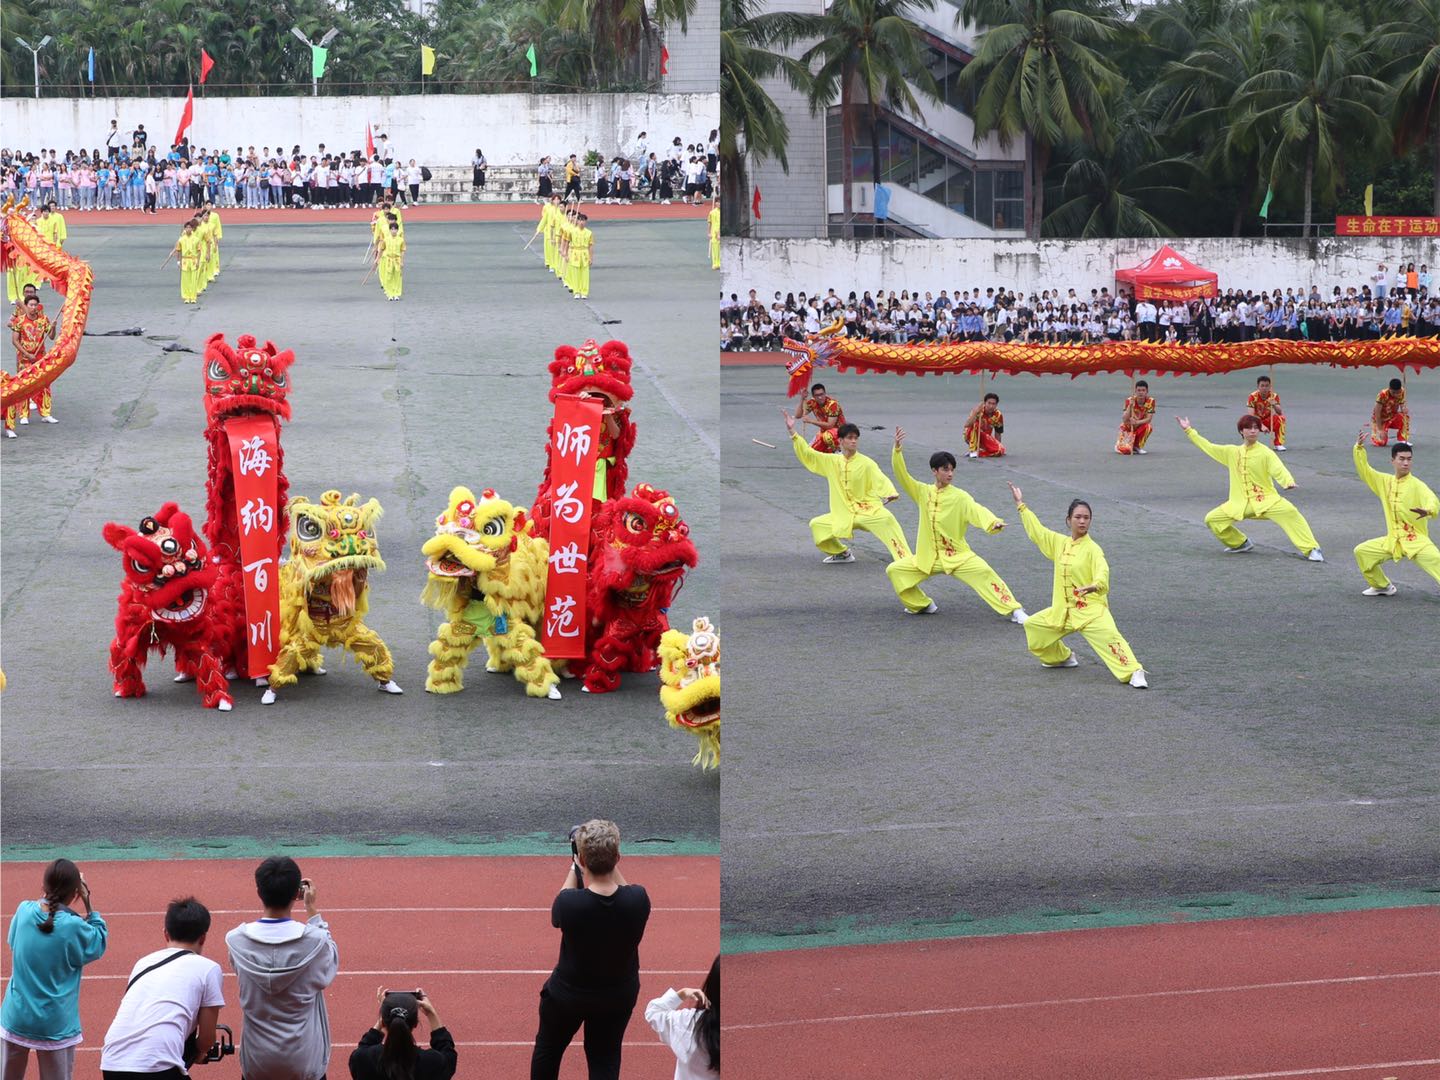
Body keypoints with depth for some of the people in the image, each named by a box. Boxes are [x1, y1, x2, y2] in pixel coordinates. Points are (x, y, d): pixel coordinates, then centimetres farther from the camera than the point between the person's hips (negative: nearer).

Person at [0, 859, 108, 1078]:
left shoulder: (24, 911, -7)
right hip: (54, 1025, -4)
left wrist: (47, 897, 9)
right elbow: (99, 944, 2)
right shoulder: (73, 927, -18)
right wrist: (88, 905, -2)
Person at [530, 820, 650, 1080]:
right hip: (619, 995, 2)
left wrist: (574, 870, 1)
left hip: (568, 993, -2)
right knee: (605, 1059, 17)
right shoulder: (638, 900, -27)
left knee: (548, 1048, 23)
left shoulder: (570, 903, -33)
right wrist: (609, 866, -3)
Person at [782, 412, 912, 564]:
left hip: (867, 511, -5)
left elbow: (881, 480, -19)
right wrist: (792, 430, -1)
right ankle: (843, 553, 21)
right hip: (843, 515, 5)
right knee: (816, 525, -1)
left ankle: (904, 558, -31)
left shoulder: (866, 463, -8)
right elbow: (806, 453, 5)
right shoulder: (831, 461, 4)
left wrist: (891, 493, -41)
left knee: (886, 518, -33)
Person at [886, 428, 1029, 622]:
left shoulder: (959, 496, -9)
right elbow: (902, 475, -8)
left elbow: (976, 510, -26)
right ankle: (921, 605, 16)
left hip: (958, 556, -4)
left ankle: (1014, 611, -16)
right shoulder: (923, 492, 0)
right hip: (929, 558, 4)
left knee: (984, 573, -24)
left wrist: (994, 522, -46)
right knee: (894, 570, -4)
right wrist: (897, 449, -22)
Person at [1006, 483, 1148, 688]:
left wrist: (1096, 585, -51)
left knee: (1109, 637, -28)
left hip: (1091, 609, -7)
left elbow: (1102, 571, -29)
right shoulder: (1059, 542, 7)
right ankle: (1063, 657, 32)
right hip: (1064, 610, 7)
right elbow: (1037, 530, 19)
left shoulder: (1092, 549, -12)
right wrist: (1021, 505, 24)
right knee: (1032, 625, 15)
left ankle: (1135, 673, -31)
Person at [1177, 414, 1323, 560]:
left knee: (1289, 512, -30)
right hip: (1240, 503, 4)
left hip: (1265, 500, -4)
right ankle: (1241, 543, 18)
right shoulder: (1232, 452, 9)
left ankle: (1311, 550, -24)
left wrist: (1289, 481, -41)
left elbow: (1279, 470, -18)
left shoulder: (1265, 453, -5)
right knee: (1212, 519, -5)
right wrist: (1189, 430, 18)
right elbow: (1208, 447, 17)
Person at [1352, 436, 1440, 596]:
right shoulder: (1385, 481, 5)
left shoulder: (1416, 485, -14)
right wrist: (1359, 448, -5)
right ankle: (1382, 586, 23)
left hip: (1417, 541, -6)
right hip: (1393, 540, 6)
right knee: (1361, 551, 4)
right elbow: (1364, 470, 8)